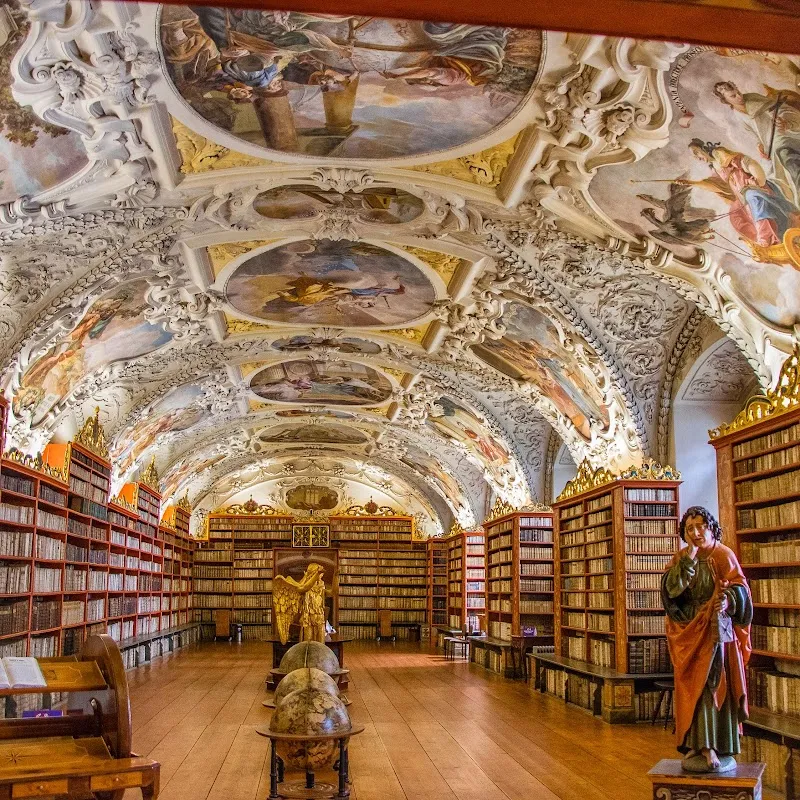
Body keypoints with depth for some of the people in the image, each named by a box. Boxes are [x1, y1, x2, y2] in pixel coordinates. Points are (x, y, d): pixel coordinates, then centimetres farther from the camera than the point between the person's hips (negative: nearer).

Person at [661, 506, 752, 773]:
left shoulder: (723, 555, -3)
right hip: (689, 633, 3)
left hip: (716, 632, -3)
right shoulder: (680, 558, 5)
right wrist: (689, 558, -15)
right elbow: (671, 589, -9)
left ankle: (714, 746, 2)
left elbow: (740, 589, -7)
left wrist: (728, 601, -28)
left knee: (715, 686, -3)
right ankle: (697, 744, 7)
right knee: (693, 688, 2)